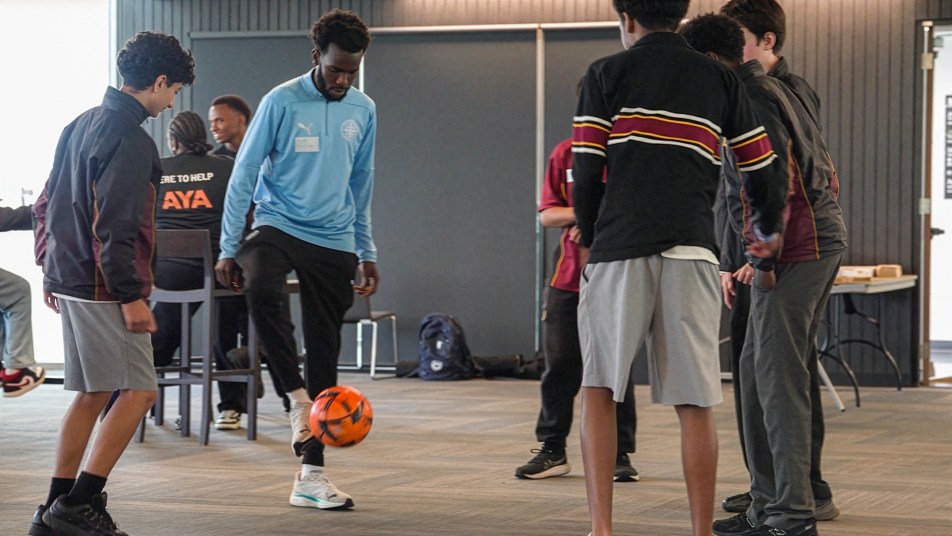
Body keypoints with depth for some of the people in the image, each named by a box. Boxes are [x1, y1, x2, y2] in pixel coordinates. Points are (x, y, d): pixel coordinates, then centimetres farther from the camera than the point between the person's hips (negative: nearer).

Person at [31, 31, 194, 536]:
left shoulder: (81, 125, 14)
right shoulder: (130, 140, -16)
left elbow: (46, 205, 19)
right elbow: (115, 227, -21)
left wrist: (50, 271, 24)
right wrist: (132, 295, -19)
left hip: (69, 280, 10)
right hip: (103, 287, -10)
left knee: (92, 394, 14)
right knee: (138, 391, -5)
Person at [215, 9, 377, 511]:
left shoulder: (364, 111, 7)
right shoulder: (281, 102, -7)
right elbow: (243, 176, -4)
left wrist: (366, 252, 20)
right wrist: (228, 248, -7)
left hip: (334, 244, 4)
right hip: (278, 227, -4)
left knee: (324, 354, 4)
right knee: (262, 289, -38)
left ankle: (311, 475, 11)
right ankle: (298, 399, -21)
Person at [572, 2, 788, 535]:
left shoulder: (607, 74, 8)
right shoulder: (720, 79, 15)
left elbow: (587, 172, 1)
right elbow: (764, 169, 16)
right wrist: (771, 232, 34)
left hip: (620, 248, -2)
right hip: (692, 251, 2)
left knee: (599, 389, 7)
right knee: (695, 403, 4)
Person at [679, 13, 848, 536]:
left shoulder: (750, 96, -10)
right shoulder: (772, 89, 21)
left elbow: (778, 179, -20)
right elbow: (826, 172, 24)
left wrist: (766, 258, -17)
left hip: (796, 247, -10)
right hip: (822, 240, 10)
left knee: (779, 377, -9)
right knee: (756, 371, 14)